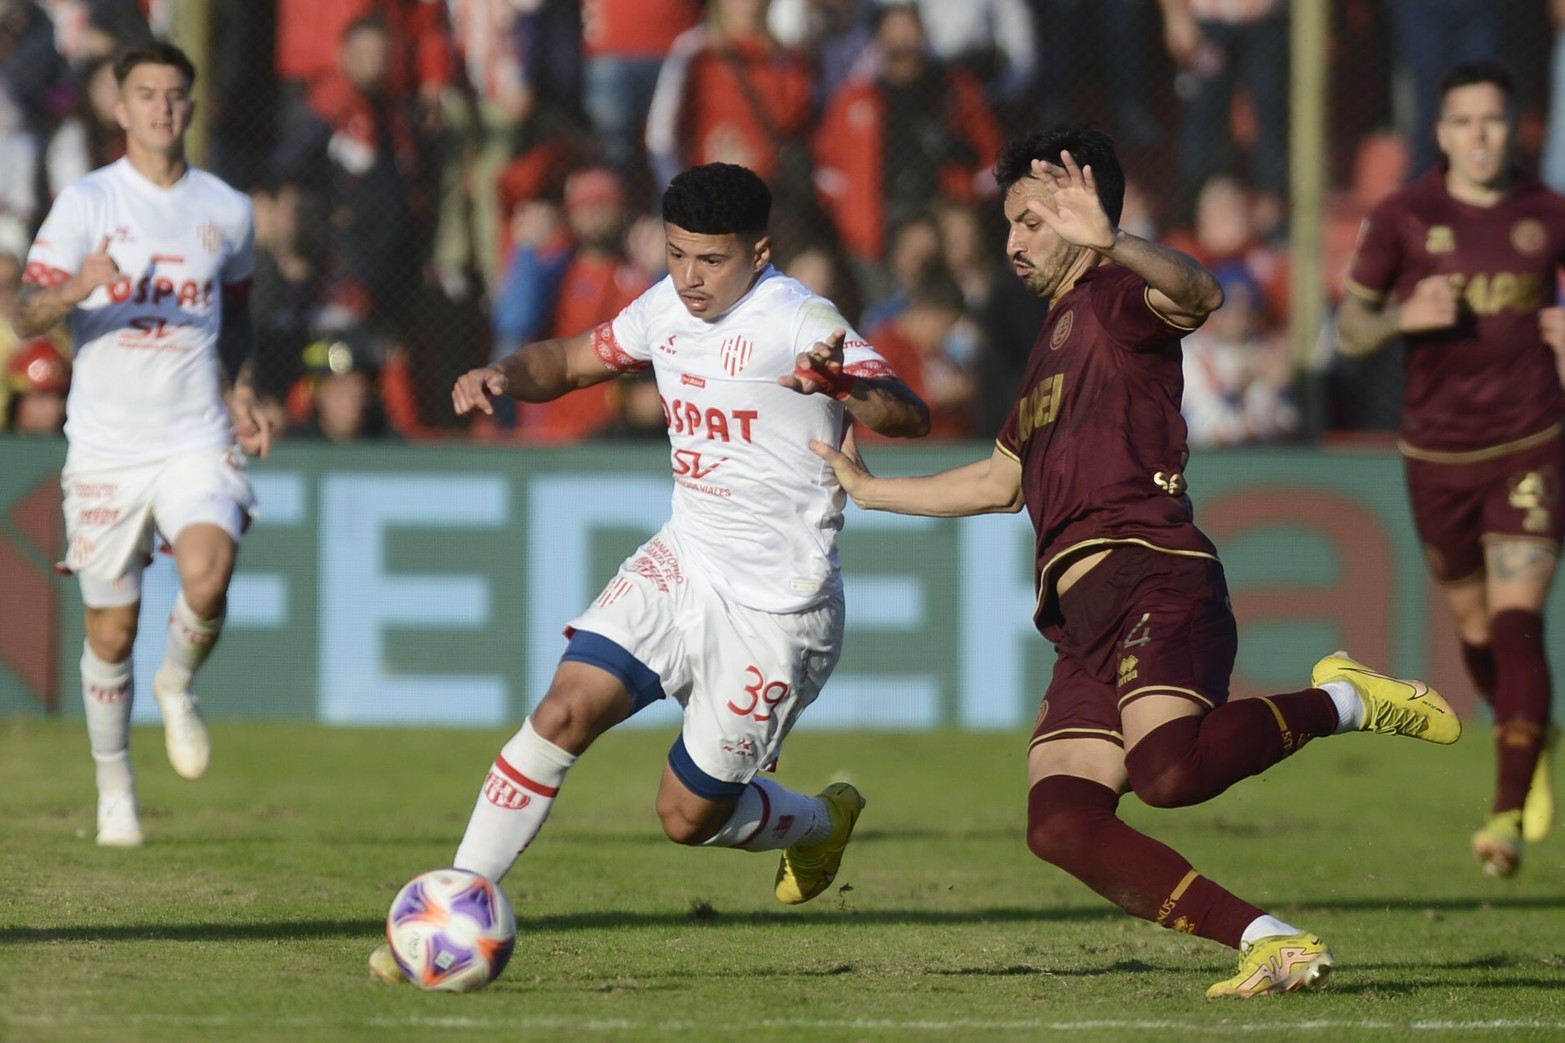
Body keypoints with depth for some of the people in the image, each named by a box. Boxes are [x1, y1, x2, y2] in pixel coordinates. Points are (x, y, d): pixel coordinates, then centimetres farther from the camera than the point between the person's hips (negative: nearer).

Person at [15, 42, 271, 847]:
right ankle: (114, 788, 23)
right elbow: (26, 317, -8)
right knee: (111, 629, 3)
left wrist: (241, 390, 10)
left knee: (207, 578, -25)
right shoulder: (86, 203, -2)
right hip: (106, 443, -1)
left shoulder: (226, 210, 7)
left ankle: (177, 685, 8)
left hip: (197, 441, 1)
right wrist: (79, 287, -28)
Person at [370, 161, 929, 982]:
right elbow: (571, 361, 18)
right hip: (681, 566, 6)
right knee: (565, 711, -14)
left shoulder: (796, 322, -20)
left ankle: (821, 822, 36)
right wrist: (505, 376, -5)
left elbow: (909, 417, -32)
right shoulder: (669, 308, 2)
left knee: (688, 816, 4)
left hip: (776, 612, -6)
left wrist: (844, 385, -54)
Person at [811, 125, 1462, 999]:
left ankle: (1344, 701, -7)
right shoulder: (1053, 345, 30)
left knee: (1170, 771, -33)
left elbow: (1198, 294, -24)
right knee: (1060, 826, -10)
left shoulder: (1116, 301, 2)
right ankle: (1273, 943, -12)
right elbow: (1002, 481, 45)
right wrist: (870, 490, 51)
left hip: (1152, 581, -9)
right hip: (1084, 621, 9)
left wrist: (1110, 243, -42)